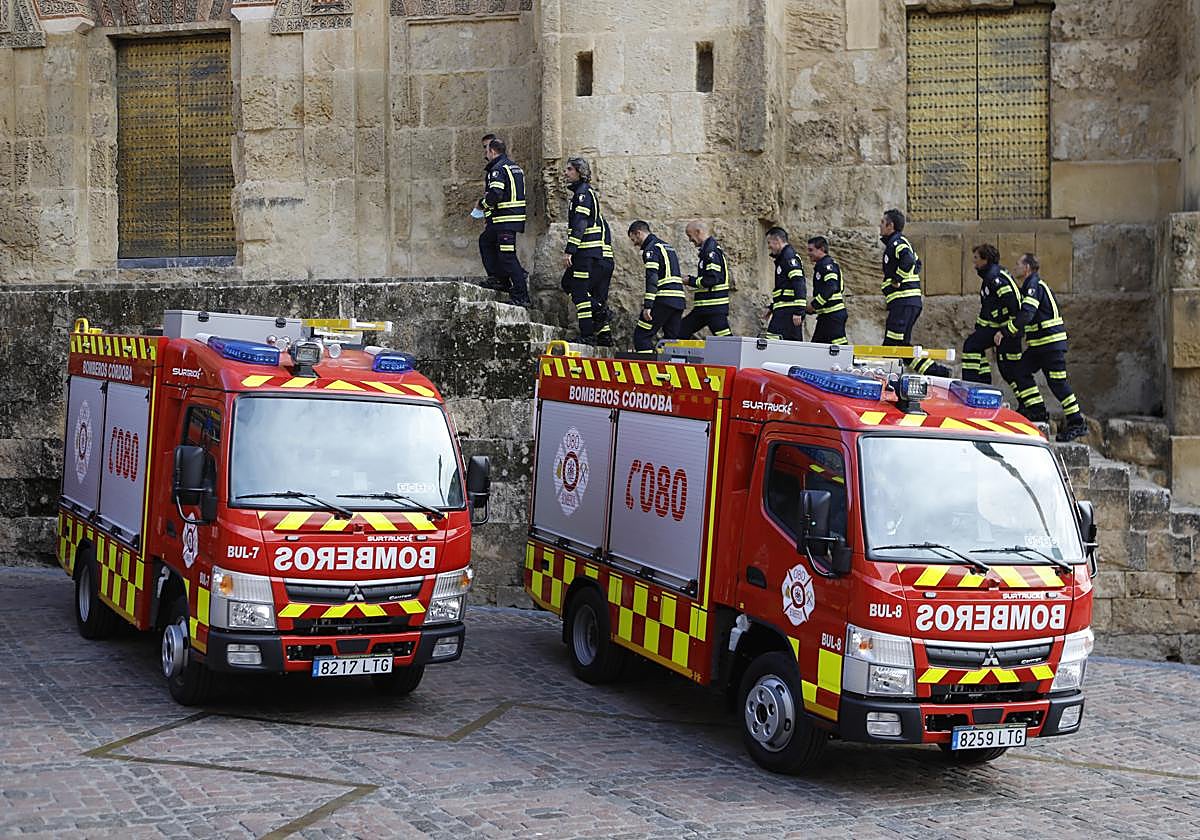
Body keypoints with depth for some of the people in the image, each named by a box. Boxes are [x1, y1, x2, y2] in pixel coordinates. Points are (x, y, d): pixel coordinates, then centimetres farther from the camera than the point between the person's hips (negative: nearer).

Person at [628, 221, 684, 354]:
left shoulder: (651, 248, -5)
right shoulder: (668, 247, 24)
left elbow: (652, 278, -16)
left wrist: (647, 305, -20)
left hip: (664, 299, -9)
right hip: (679, 299, 9)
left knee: (641, 335, -5)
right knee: (671, 338, 10)